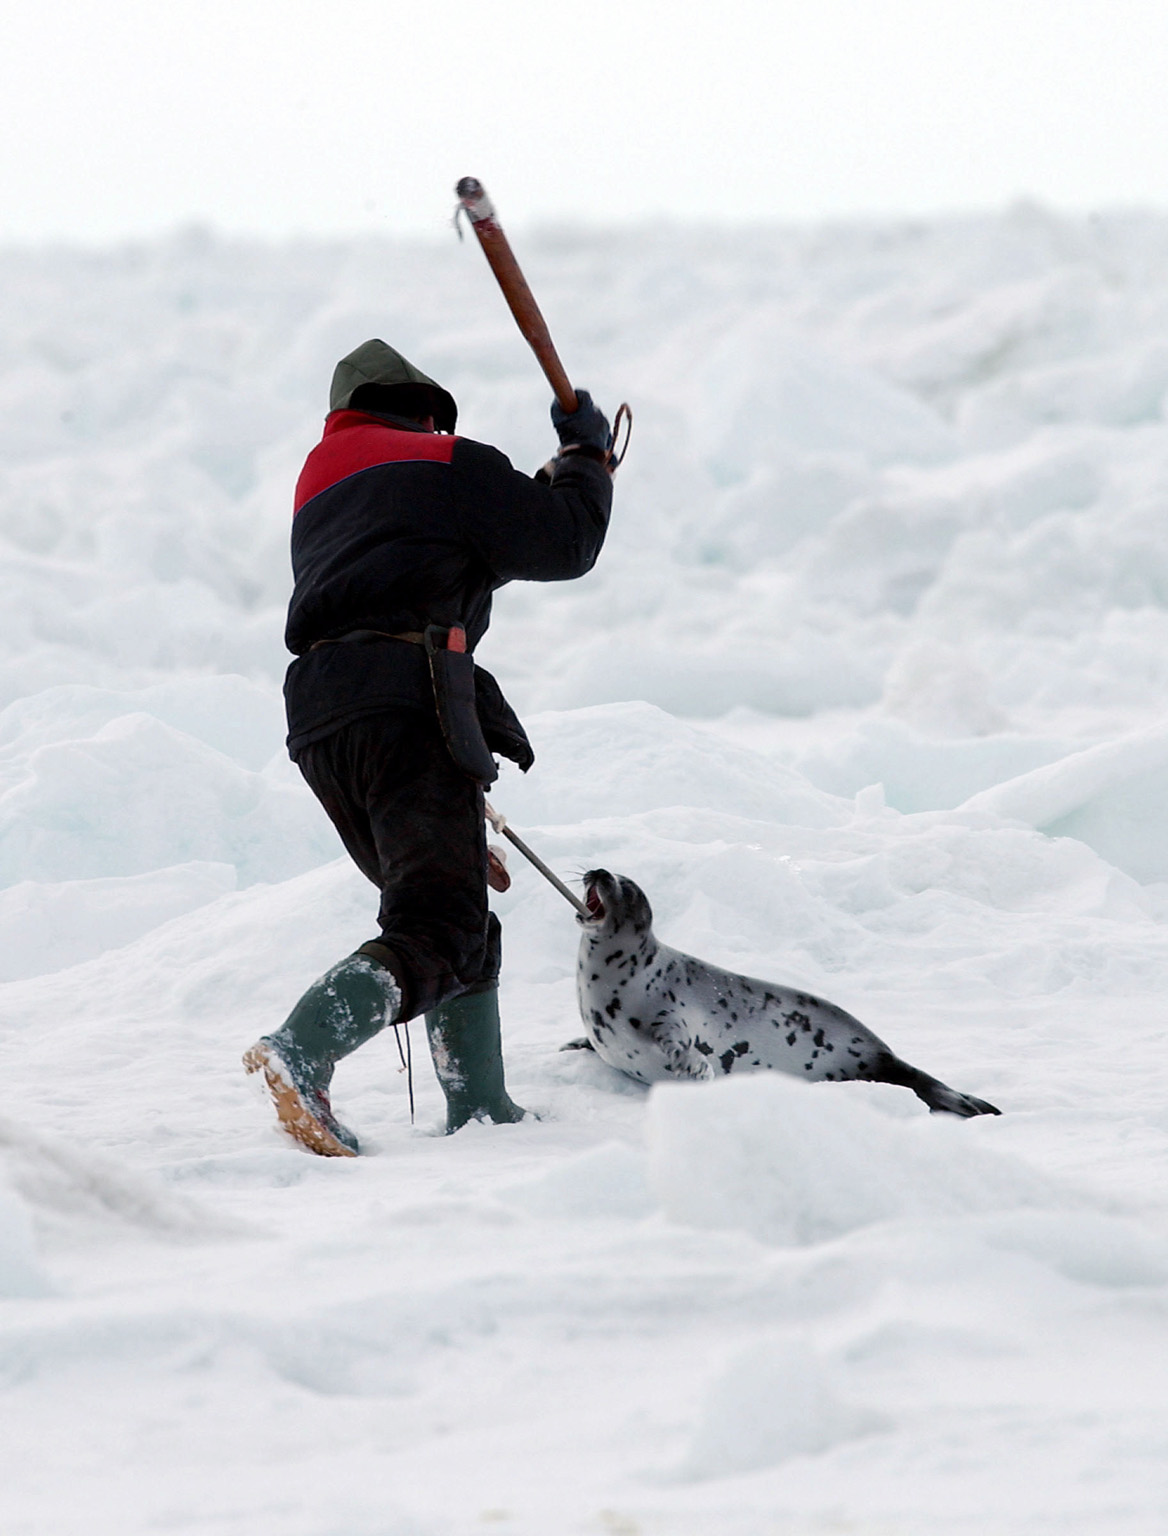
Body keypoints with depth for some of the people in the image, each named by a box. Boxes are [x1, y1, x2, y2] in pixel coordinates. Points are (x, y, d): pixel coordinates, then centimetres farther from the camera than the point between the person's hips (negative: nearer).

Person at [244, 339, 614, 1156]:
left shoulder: (320, 498, 31)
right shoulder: (448, 466, 9)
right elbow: (565, 544, 9)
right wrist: (587, 455, 25)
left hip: (318, 721, 8)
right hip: (408, 704, -8)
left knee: (468, 926, 18)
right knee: (439, 932, -14)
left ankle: (480, 1108, 12)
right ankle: (301, 1052, -35)